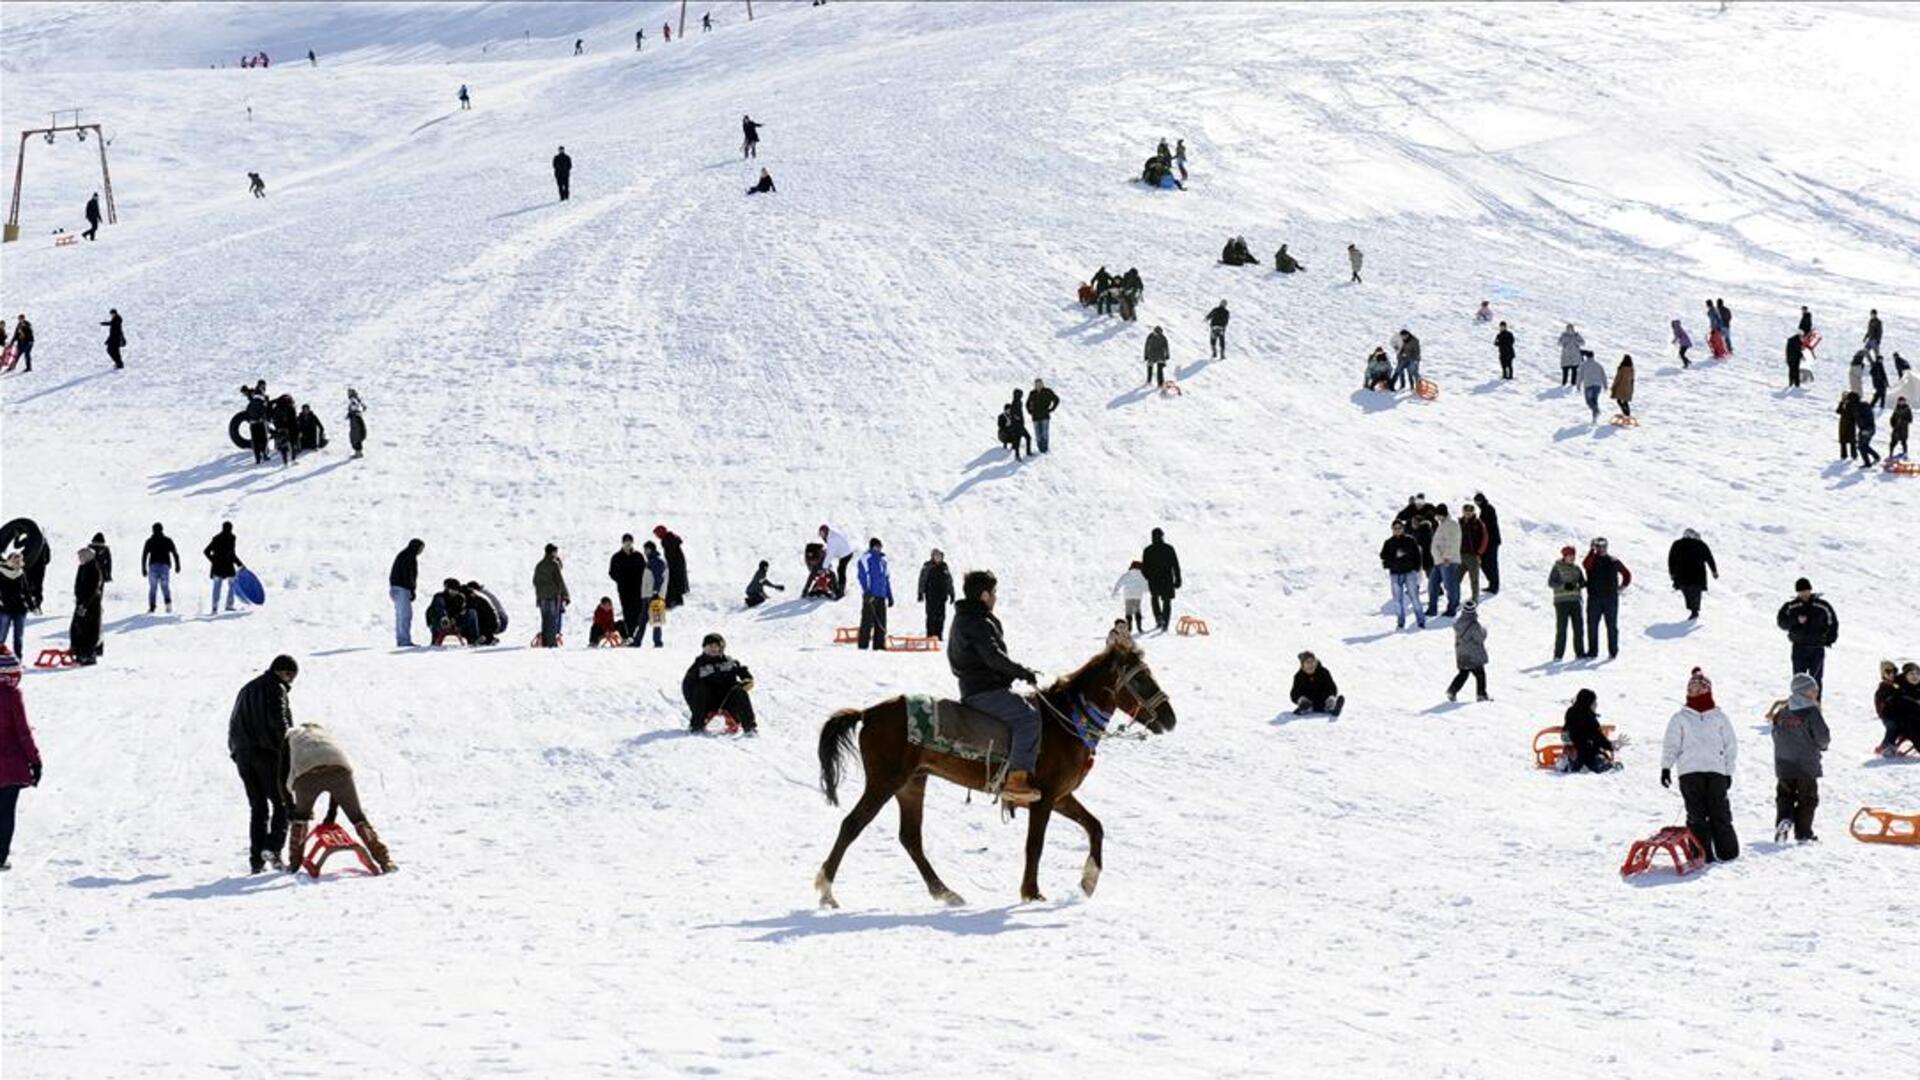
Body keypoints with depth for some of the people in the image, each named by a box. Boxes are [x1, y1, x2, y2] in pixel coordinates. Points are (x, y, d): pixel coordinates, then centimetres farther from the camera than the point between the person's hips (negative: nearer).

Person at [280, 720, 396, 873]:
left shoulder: (290, 736, 38)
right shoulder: (328, 735, 42)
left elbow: (283, 777, 31)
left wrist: (290, 806, 40)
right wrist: (332, 812, 37)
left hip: (306, 774, -1)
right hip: (339, 768, 1)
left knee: (301, 816, 27)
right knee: (357, 816, 15)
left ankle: (294, 863, 28)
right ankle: (385, 861, 11)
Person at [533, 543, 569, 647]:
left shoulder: (539, 565, 12)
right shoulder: (554, 564, -8)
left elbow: (535, 581, 16)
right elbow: (560, 580, -9)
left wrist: (538, 597, 24)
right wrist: (566, 596, -4)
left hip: (542, 597, 6)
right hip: (554, 596, -6)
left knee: (545, 620, 9)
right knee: (554, 619, -5)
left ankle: (544, 642, 7)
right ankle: (552, 642, -11)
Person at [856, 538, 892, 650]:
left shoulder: (883, 559, 19)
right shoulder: (866, 558, -2)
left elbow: (887, 578, 23)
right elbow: (863, 576, -10)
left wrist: (890, 596, 19)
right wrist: (867, 592, -20)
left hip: (881, 595, 7)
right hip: (870, 596, -7)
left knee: (881, 622, 5)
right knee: (868, 621, -8)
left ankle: (879, 645, 8)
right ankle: (863, 645, -7)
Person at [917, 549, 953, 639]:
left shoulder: (944, 567, 10)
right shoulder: (927, 566, -2)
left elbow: (949, 581, 16)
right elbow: (922, 580, -2)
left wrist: (951, 594, 14)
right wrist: (920, 593, -7)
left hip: (942, 595, 4)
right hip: (930, 595, -4)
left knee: (941, 616, 3)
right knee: (931, 615, -6)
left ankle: (939, 635, 9)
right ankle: (930, 635, -3)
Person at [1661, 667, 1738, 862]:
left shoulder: (1719, 717, 11)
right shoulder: (1680, 718, 9)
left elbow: (1731, 745, 13)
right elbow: (1671, 744, 7)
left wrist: (1729, 771, 8)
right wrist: (1666, 767, -3)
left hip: (1716, 771, 0)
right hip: (1689, 772, 0)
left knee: (1719, 812, -2)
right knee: (1696, 814, -3)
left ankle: (1727, 851, 5)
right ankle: (1702, 853, -2)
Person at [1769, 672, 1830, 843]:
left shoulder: (1781, 713, 4)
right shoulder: (1811, 712, -13)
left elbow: (1776, 736, 10)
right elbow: (1823, 737, -15)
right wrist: (1821, 744, 8)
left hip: (1783, 765, 4)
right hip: (1806, 765, -4)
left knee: (1784, 796, 14)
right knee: (1807, 799, 8)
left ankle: (1783, 820, -10)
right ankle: (1803, 833, 9)